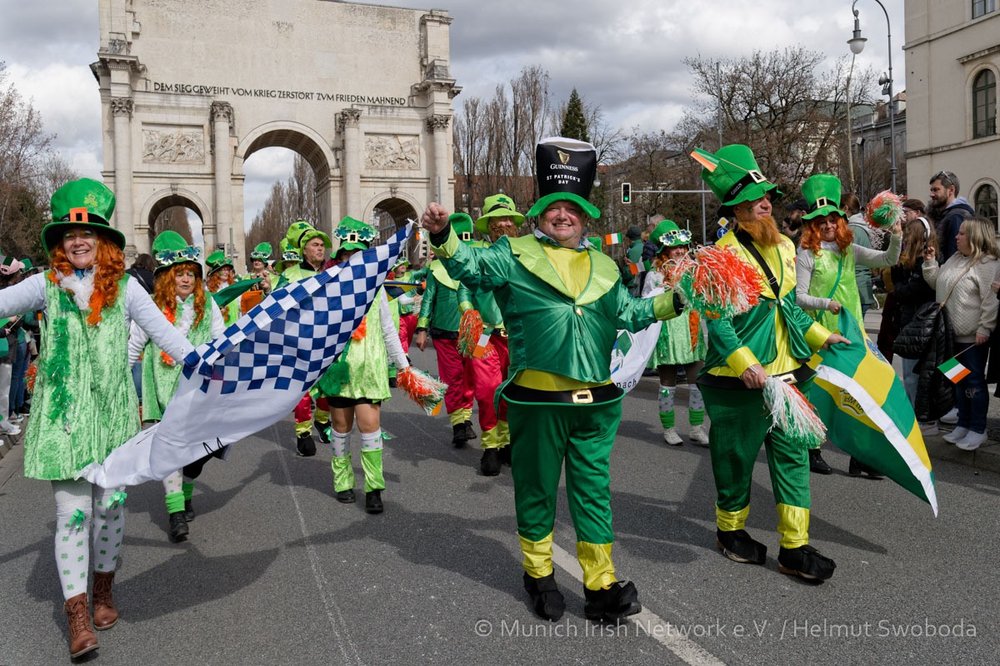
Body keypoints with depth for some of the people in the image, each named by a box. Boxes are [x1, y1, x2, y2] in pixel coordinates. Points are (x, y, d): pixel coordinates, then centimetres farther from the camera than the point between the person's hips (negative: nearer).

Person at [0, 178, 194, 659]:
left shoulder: (123, 287, 2)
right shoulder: (46, 285, 3)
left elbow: (165, 332, -1)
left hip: (113, 411, 1)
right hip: (63, 413, -1)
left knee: (111, 504, 8)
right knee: (73, 509, -3)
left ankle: (104, 590, 30)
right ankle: (77, 612, 4)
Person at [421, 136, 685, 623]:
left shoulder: (603, 266, 16)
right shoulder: (515, 254, 2)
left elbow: (628, 313, 23)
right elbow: (471, 267, -12)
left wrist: (673, 301, 13)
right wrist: (444, 236, -30)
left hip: (596, 400, 4)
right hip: (538, 398, -3)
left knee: (594, 490, 10)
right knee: (536, 487, 11)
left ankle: (601, 586, 21)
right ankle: (539, 574, 31)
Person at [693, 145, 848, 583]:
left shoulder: (784, 246, 12)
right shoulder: (724, 253, -13)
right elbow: (716, 320, -19)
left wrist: (820, 335, 17)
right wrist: (744, 363, -28)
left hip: (786, 371, 7)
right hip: (740, 380, -7)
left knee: (792, 454, 7)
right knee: (737, 457, 7)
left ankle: (794, 547, 15)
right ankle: (730, 530, 29)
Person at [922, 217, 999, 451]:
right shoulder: (955, 259, 12)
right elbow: (938, 284, 17)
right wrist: (930, 263, 6)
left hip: (973, 336, -8)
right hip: (952, 333, 8)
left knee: (974, 381, 1)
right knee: (959, 379, 16)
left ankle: (978, 429, 13)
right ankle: (963, 424, 28)